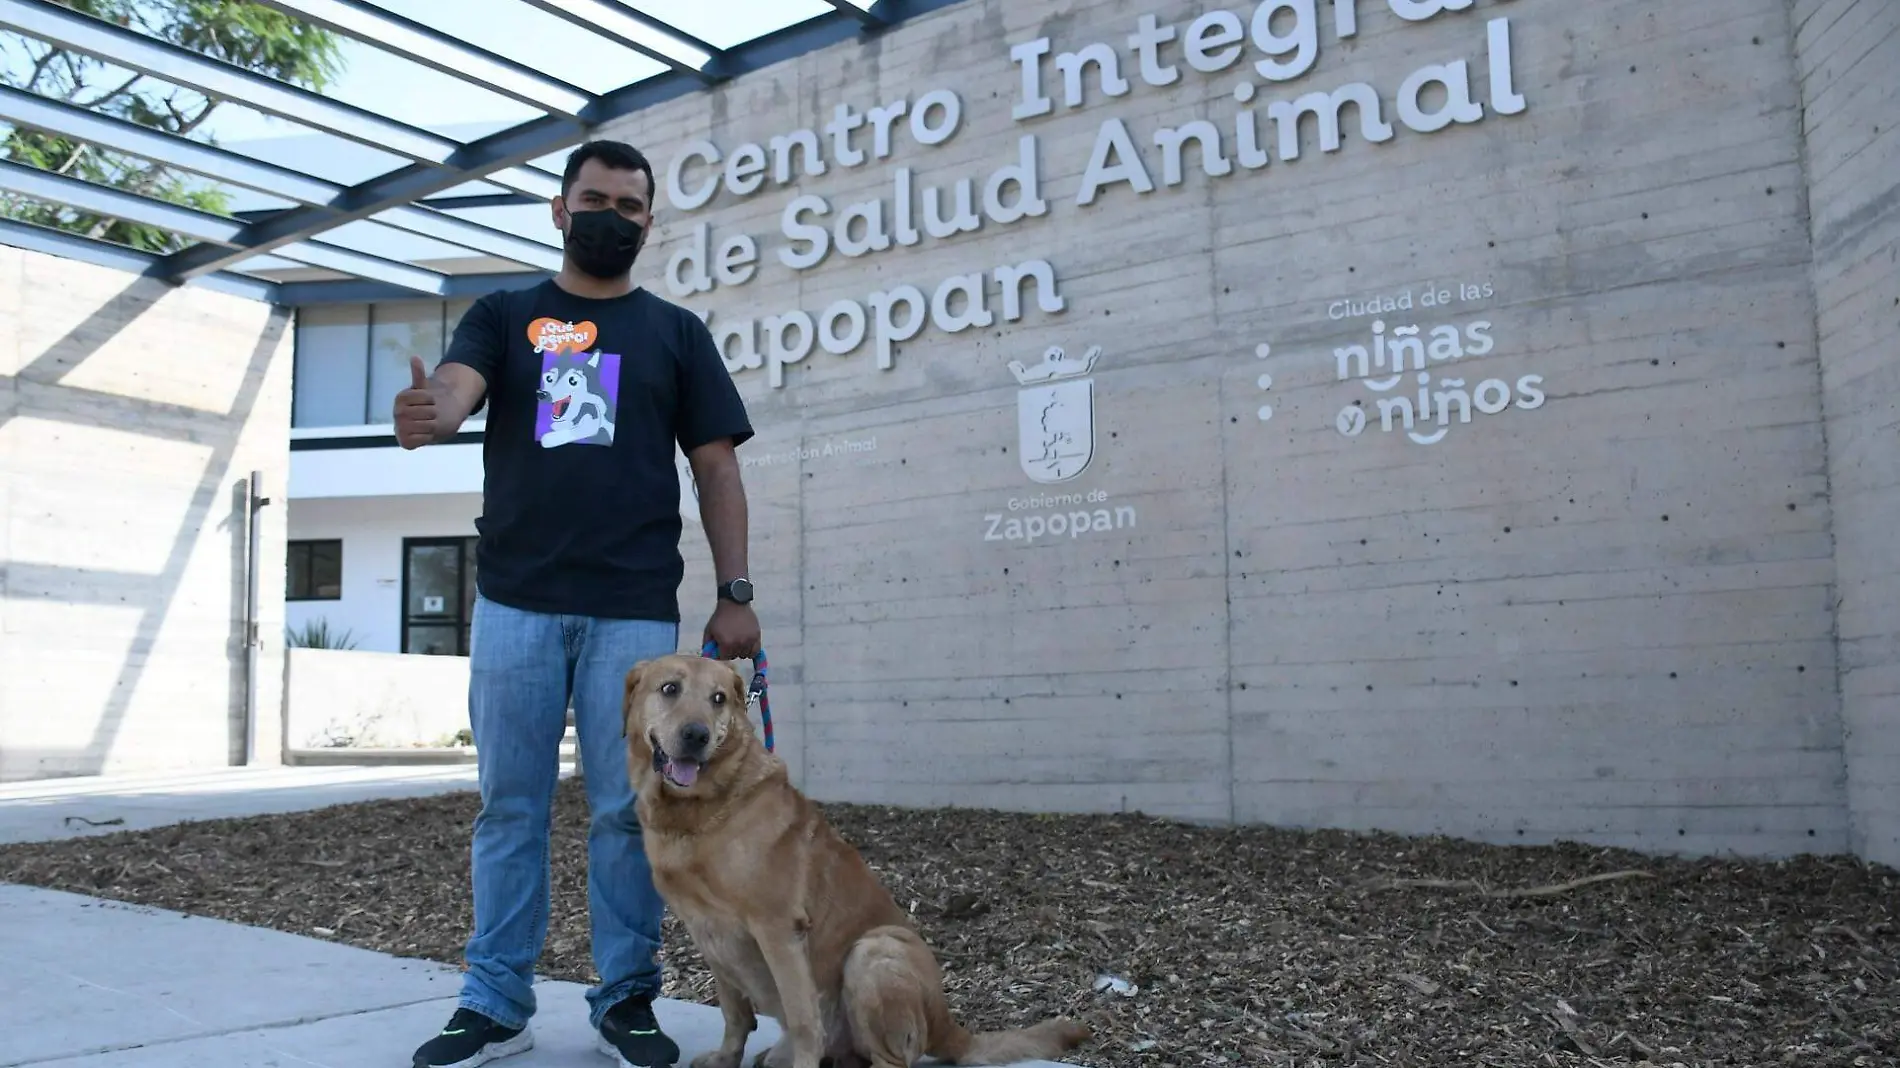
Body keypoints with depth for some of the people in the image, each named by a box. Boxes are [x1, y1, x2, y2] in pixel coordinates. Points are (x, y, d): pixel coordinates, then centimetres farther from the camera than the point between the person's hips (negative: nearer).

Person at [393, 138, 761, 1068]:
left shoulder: (676, 333, 13)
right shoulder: (501, 317, 13)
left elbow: (715, 467, 8)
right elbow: (456, 387, -8)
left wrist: (734, 592, -1)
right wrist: (426, 414, -33)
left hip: (635, 610, -1)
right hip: (514, 602, 1)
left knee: (627, 811, 2)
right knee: (509, 807, 5)